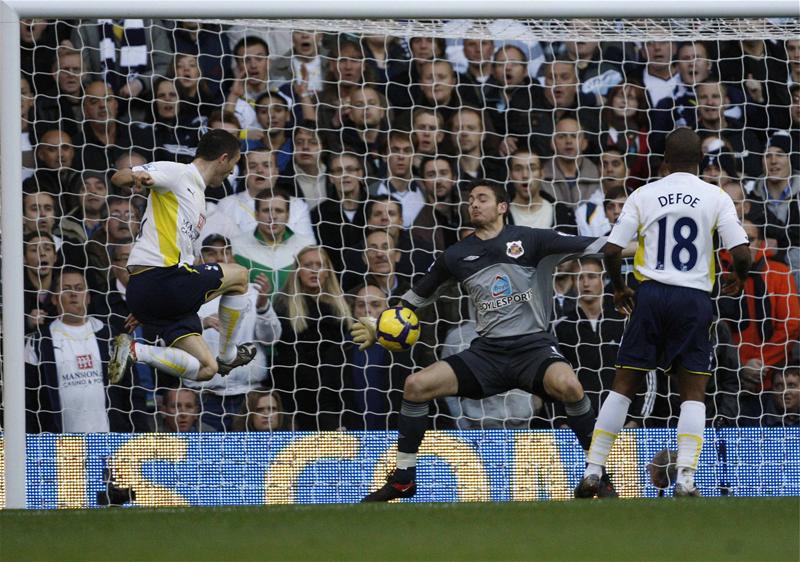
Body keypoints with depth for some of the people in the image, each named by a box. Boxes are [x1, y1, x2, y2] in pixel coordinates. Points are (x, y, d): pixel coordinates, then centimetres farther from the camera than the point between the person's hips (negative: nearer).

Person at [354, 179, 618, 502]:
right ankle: (402, 480, 3)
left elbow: (589, 245, -2)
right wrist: (380, 329, 16)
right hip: (487, 351, 4)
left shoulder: (528, 240, 1)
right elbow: (417, 296, 23)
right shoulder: (457, 255, 10)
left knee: (567, 385, -35)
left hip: (532, 345, -4)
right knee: (416, 385, -11)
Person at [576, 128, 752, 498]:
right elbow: (741, 254, -6)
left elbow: (611, 251, -1)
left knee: (624, 385, 9)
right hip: (694, 298, -1)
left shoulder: (643, 196, 3)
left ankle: (593, 472, 8)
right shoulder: (716, 198, 0)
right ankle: (685, 479, -7)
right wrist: (739, 280, 16)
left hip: (651, 294, 1)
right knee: (694, 392, 6)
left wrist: (618, 288, 17)